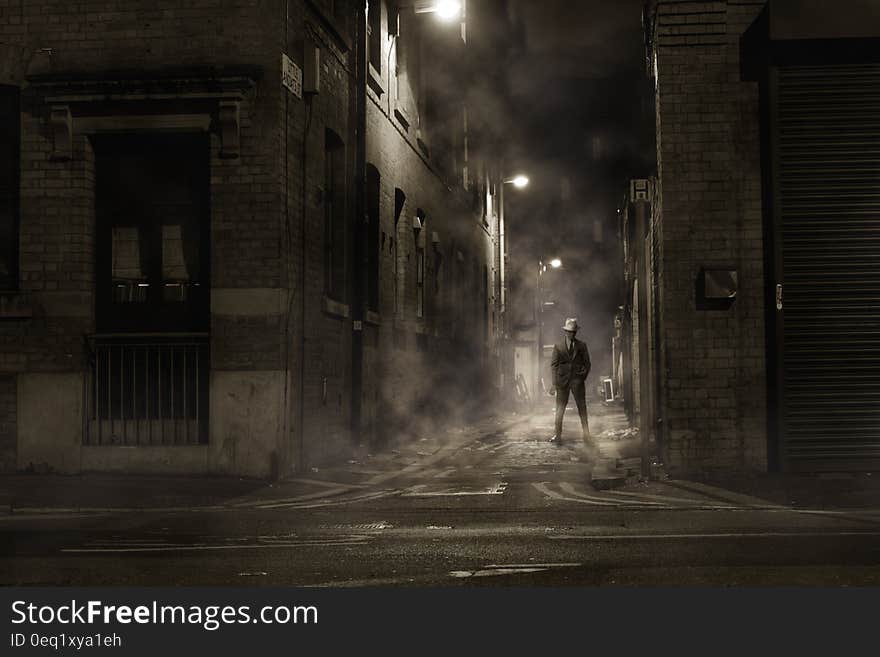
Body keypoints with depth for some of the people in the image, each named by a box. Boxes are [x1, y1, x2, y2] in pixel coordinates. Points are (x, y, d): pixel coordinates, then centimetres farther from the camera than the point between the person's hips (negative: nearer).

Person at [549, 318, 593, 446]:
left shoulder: (582, 346, 9)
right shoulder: (558, 347, 7)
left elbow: (587, 363, 11)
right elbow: (553, 365, 4)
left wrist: (583, 377, 0)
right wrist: (555, 382, -4)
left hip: (577, 380, 0)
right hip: (562, 380, 0)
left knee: (582, 408, 0)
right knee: (560, 408, 1)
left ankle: (586, 436, 2)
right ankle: (558, 435, 5)